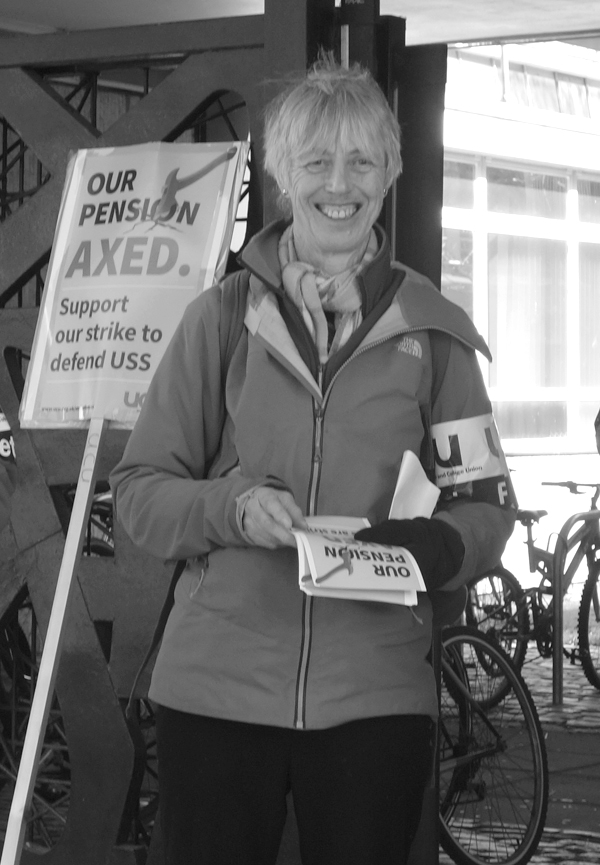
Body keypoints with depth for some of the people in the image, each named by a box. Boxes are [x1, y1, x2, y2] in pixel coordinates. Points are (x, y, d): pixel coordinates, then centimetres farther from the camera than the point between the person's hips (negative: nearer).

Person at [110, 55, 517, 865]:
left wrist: (434, 546, -15)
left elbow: (487, 503, 7)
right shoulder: (221, 317, 4)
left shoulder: (430, 330, 6)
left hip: (377, 697, 0)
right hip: (216, 689, 0)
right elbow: (138, 491, 4)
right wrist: (232, 508, -16)